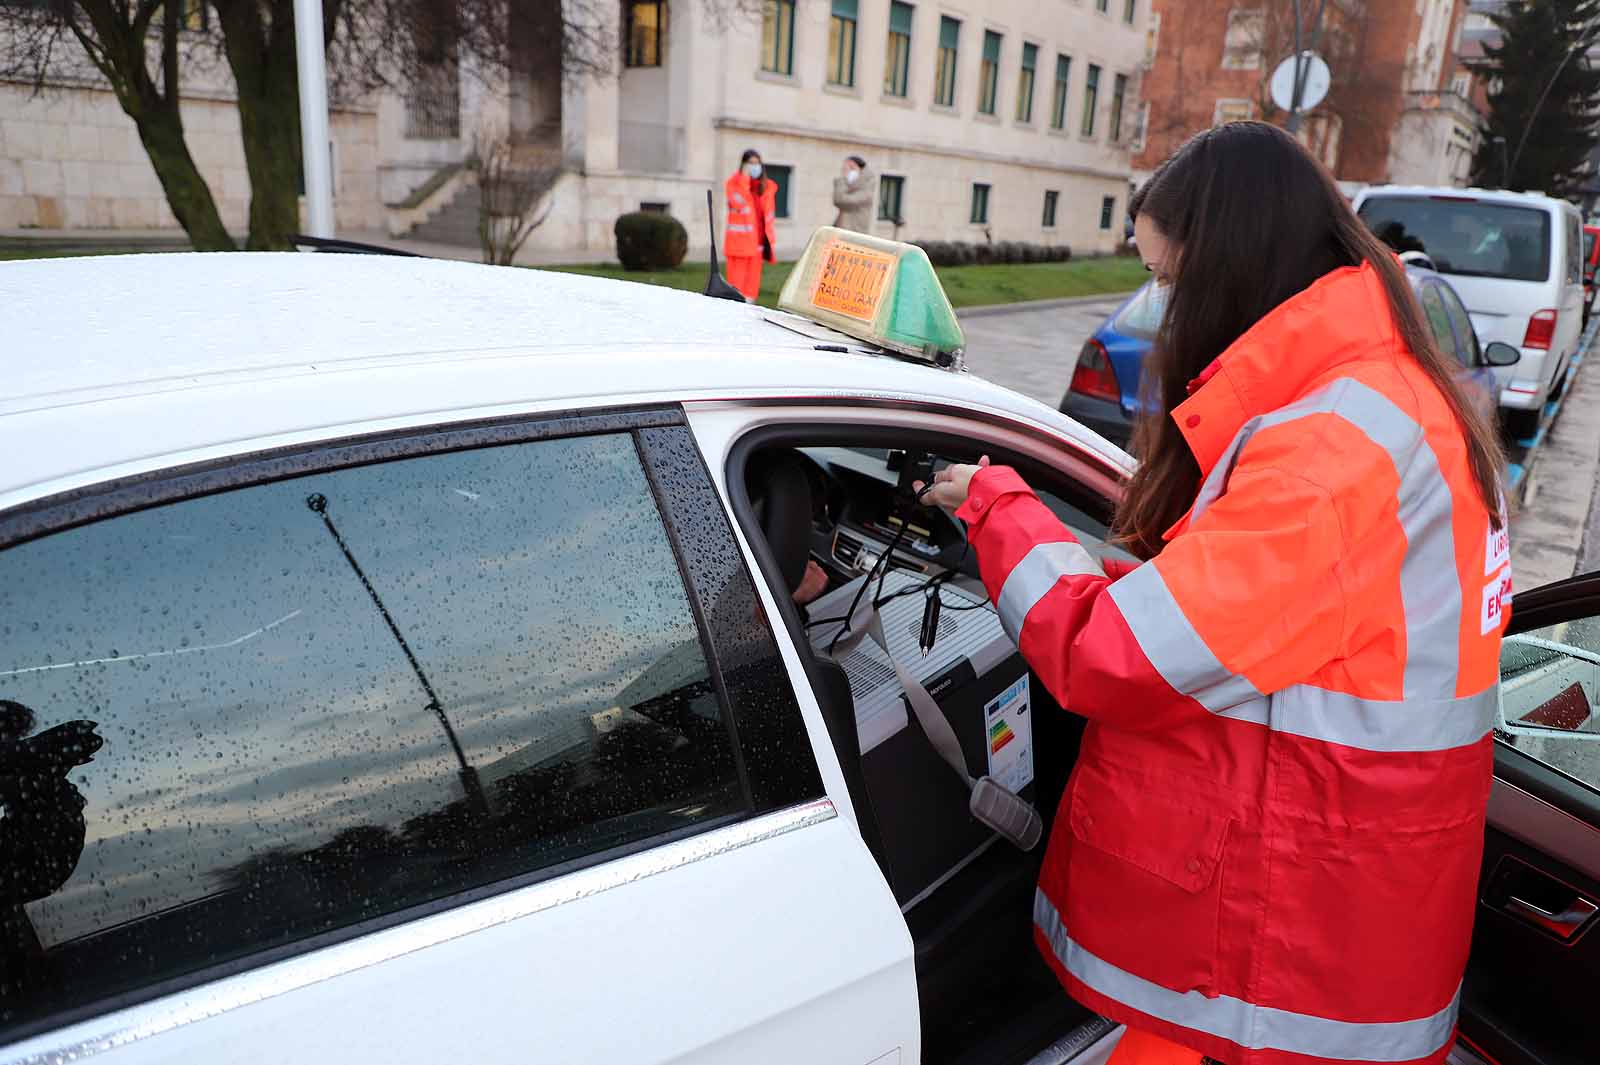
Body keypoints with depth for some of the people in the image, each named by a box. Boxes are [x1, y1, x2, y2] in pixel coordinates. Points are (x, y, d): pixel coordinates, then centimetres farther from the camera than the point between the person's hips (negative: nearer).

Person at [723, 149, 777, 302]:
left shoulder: (766, 186, 14)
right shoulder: (733, 183, 1)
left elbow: (770, 212, 18)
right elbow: (739, 203, -18)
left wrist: (767, 234, 8)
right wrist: (744, 178, -14)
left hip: (757, 239, 5)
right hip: (739, 239, -5)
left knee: (753, 276, 6)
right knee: (737, 277, -7)